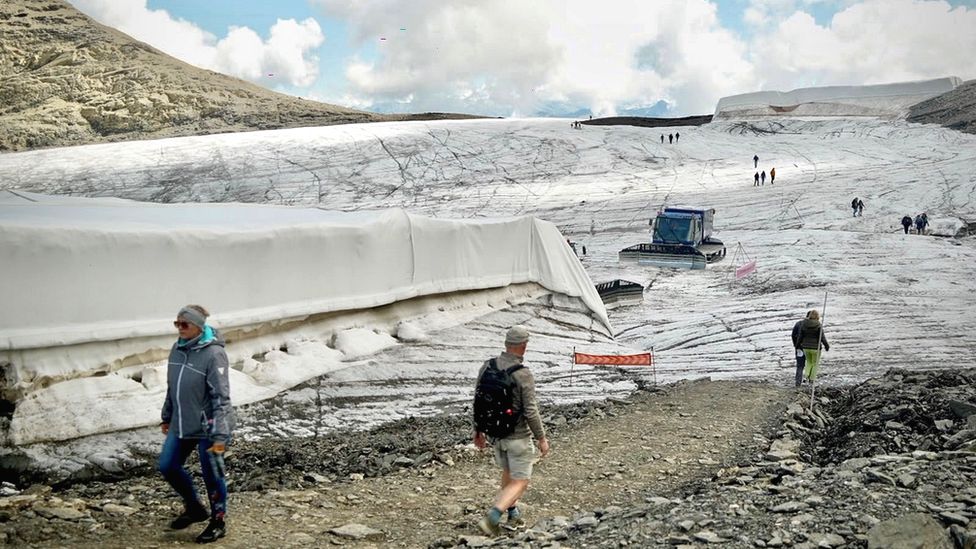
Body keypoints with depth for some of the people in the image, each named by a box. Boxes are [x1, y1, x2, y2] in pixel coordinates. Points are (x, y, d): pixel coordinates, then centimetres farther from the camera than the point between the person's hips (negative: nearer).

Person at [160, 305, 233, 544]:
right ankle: (193, 508, 34)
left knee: (212, 475, 4)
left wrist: (220, 435, -24)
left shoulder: (213, 354, -19)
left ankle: (218, 523, 24)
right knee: (167, 466, 11)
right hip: (181, 425, 7)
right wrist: (167, 417, 23)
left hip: (207, 427, -7)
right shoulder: (177, 349, 4)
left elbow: (221, 397, -21)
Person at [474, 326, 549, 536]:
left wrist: (478, 431, 12)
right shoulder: (524, 375, -25)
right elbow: (531, 412, -22)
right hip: (518, 436, -6)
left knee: (508, 471, 29)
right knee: (520, 482, 5)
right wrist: (542, 438, -8)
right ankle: (491, 518, -10)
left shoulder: (487, 366, -7)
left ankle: (513, 511, 43)